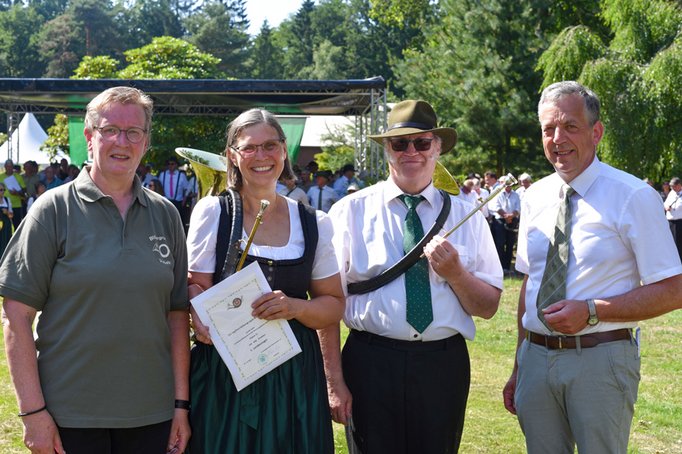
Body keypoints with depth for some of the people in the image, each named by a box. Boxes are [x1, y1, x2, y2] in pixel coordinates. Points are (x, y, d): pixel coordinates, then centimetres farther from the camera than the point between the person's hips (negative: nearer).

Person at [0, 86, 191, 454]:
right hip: (70, 417, -3)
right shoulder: (54, 210, -4)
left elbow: (177, 314, 8)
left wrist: (181, 403, 4)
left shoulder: (165, 215, 6)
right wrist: (32, 410, -11)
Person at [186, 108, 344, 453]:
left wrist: (295, 307, -13)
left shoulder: (314, 223, 5)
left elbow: (334, 306, 7)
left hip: (295, 374, 2)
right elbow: (195, 287, 2)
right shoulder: (212, 212, 0)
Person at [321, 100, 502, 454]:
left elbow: (488, 307, 6)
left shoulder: (466, 217, 5)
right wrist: (334, 381, -7)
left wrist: (454, 272, -12)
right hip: (370, 365, -2)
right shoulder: (350, 212, -1)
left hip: (444, 367, 2)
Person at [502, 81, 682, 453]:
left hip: (601, 360, -5)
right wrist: (518, 367, 14)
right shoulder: (535, 197, 7)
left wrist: (592, 310, -19)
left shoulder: (633, 197, -10)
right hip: (536, 357, 5)